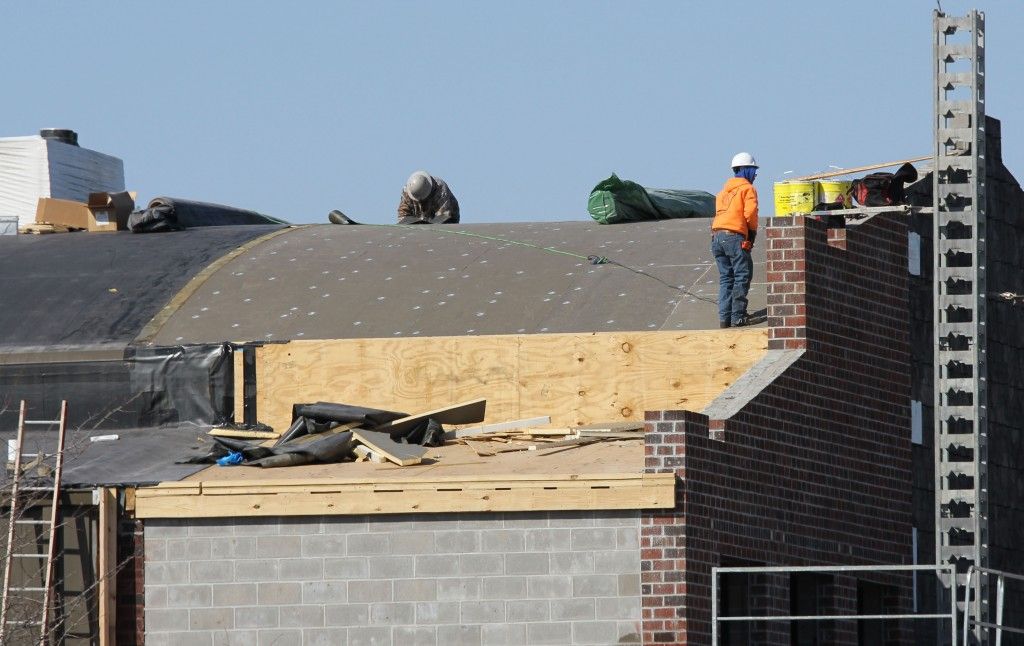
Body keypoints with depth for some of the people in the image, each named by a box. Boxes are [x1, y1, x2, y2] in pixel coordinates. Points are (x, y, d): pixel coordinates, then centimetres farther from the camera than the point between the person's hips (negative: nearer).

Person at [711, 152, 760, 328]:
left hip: (717, 234, 7)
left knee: (726, 277, 11)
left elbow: (720, 212, 16)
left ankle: (724, 318, 6)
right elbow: (750, 213, -10)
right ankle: (738, 317, -9)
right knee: (743, 276, -4)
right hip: (734, 236, -7)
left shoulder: (725, 190, 24)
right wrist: (753, 233, 6)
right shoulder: (748, 188, 1)